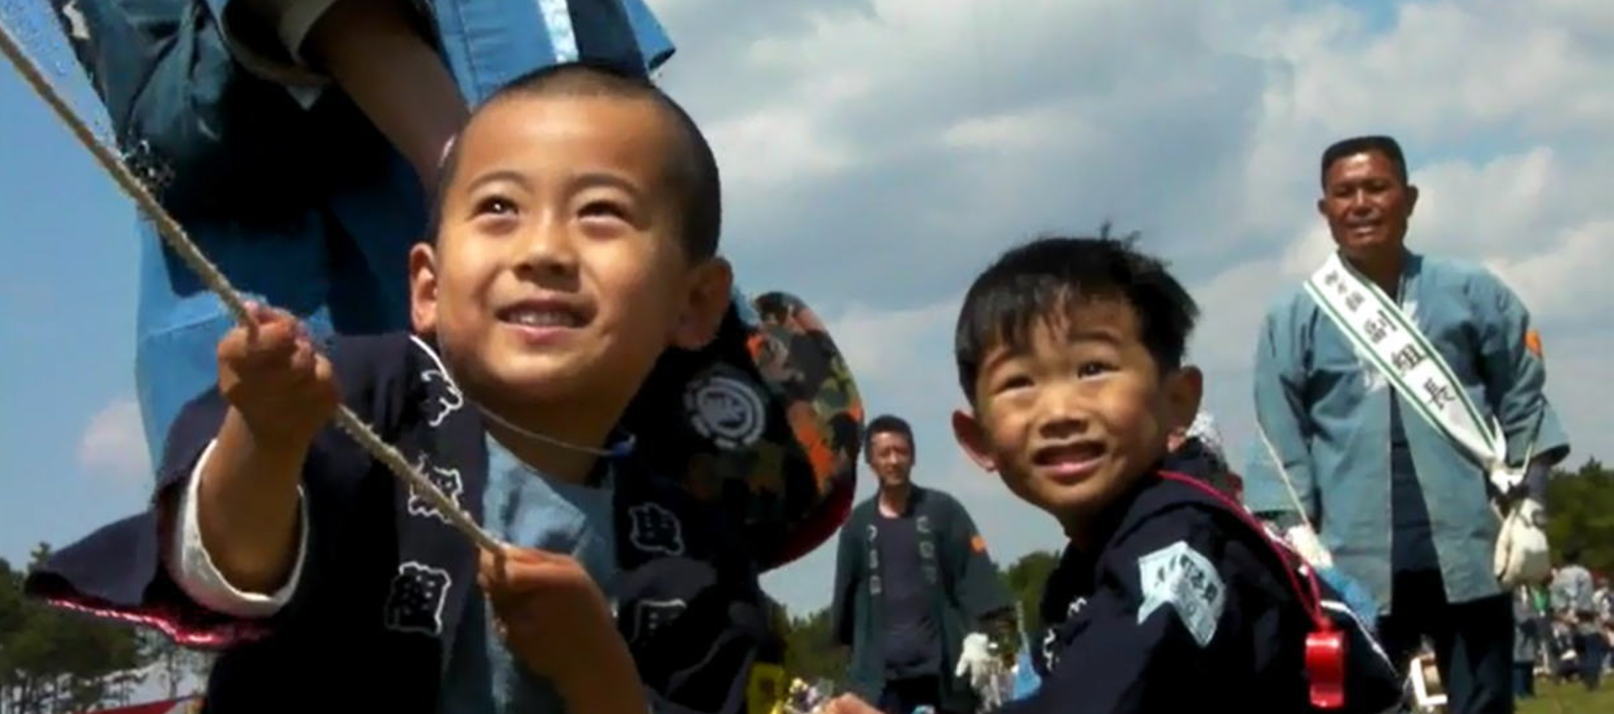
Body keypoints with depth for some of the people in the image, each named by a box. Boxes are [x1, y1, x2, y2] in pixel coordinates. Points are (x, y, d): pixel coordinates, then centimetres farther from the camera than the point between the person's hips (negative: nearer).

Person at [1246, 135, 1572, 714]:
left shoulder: (1472, 295, 4)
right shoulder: (1293, 319, 2)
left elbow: (1523, 404, 7)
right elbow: (1281, 441, 2)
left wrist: (1528, 509, 1)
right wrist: (1298, 534, -6)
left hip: (1467, 556, 1)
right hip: (1356, 563, 0)